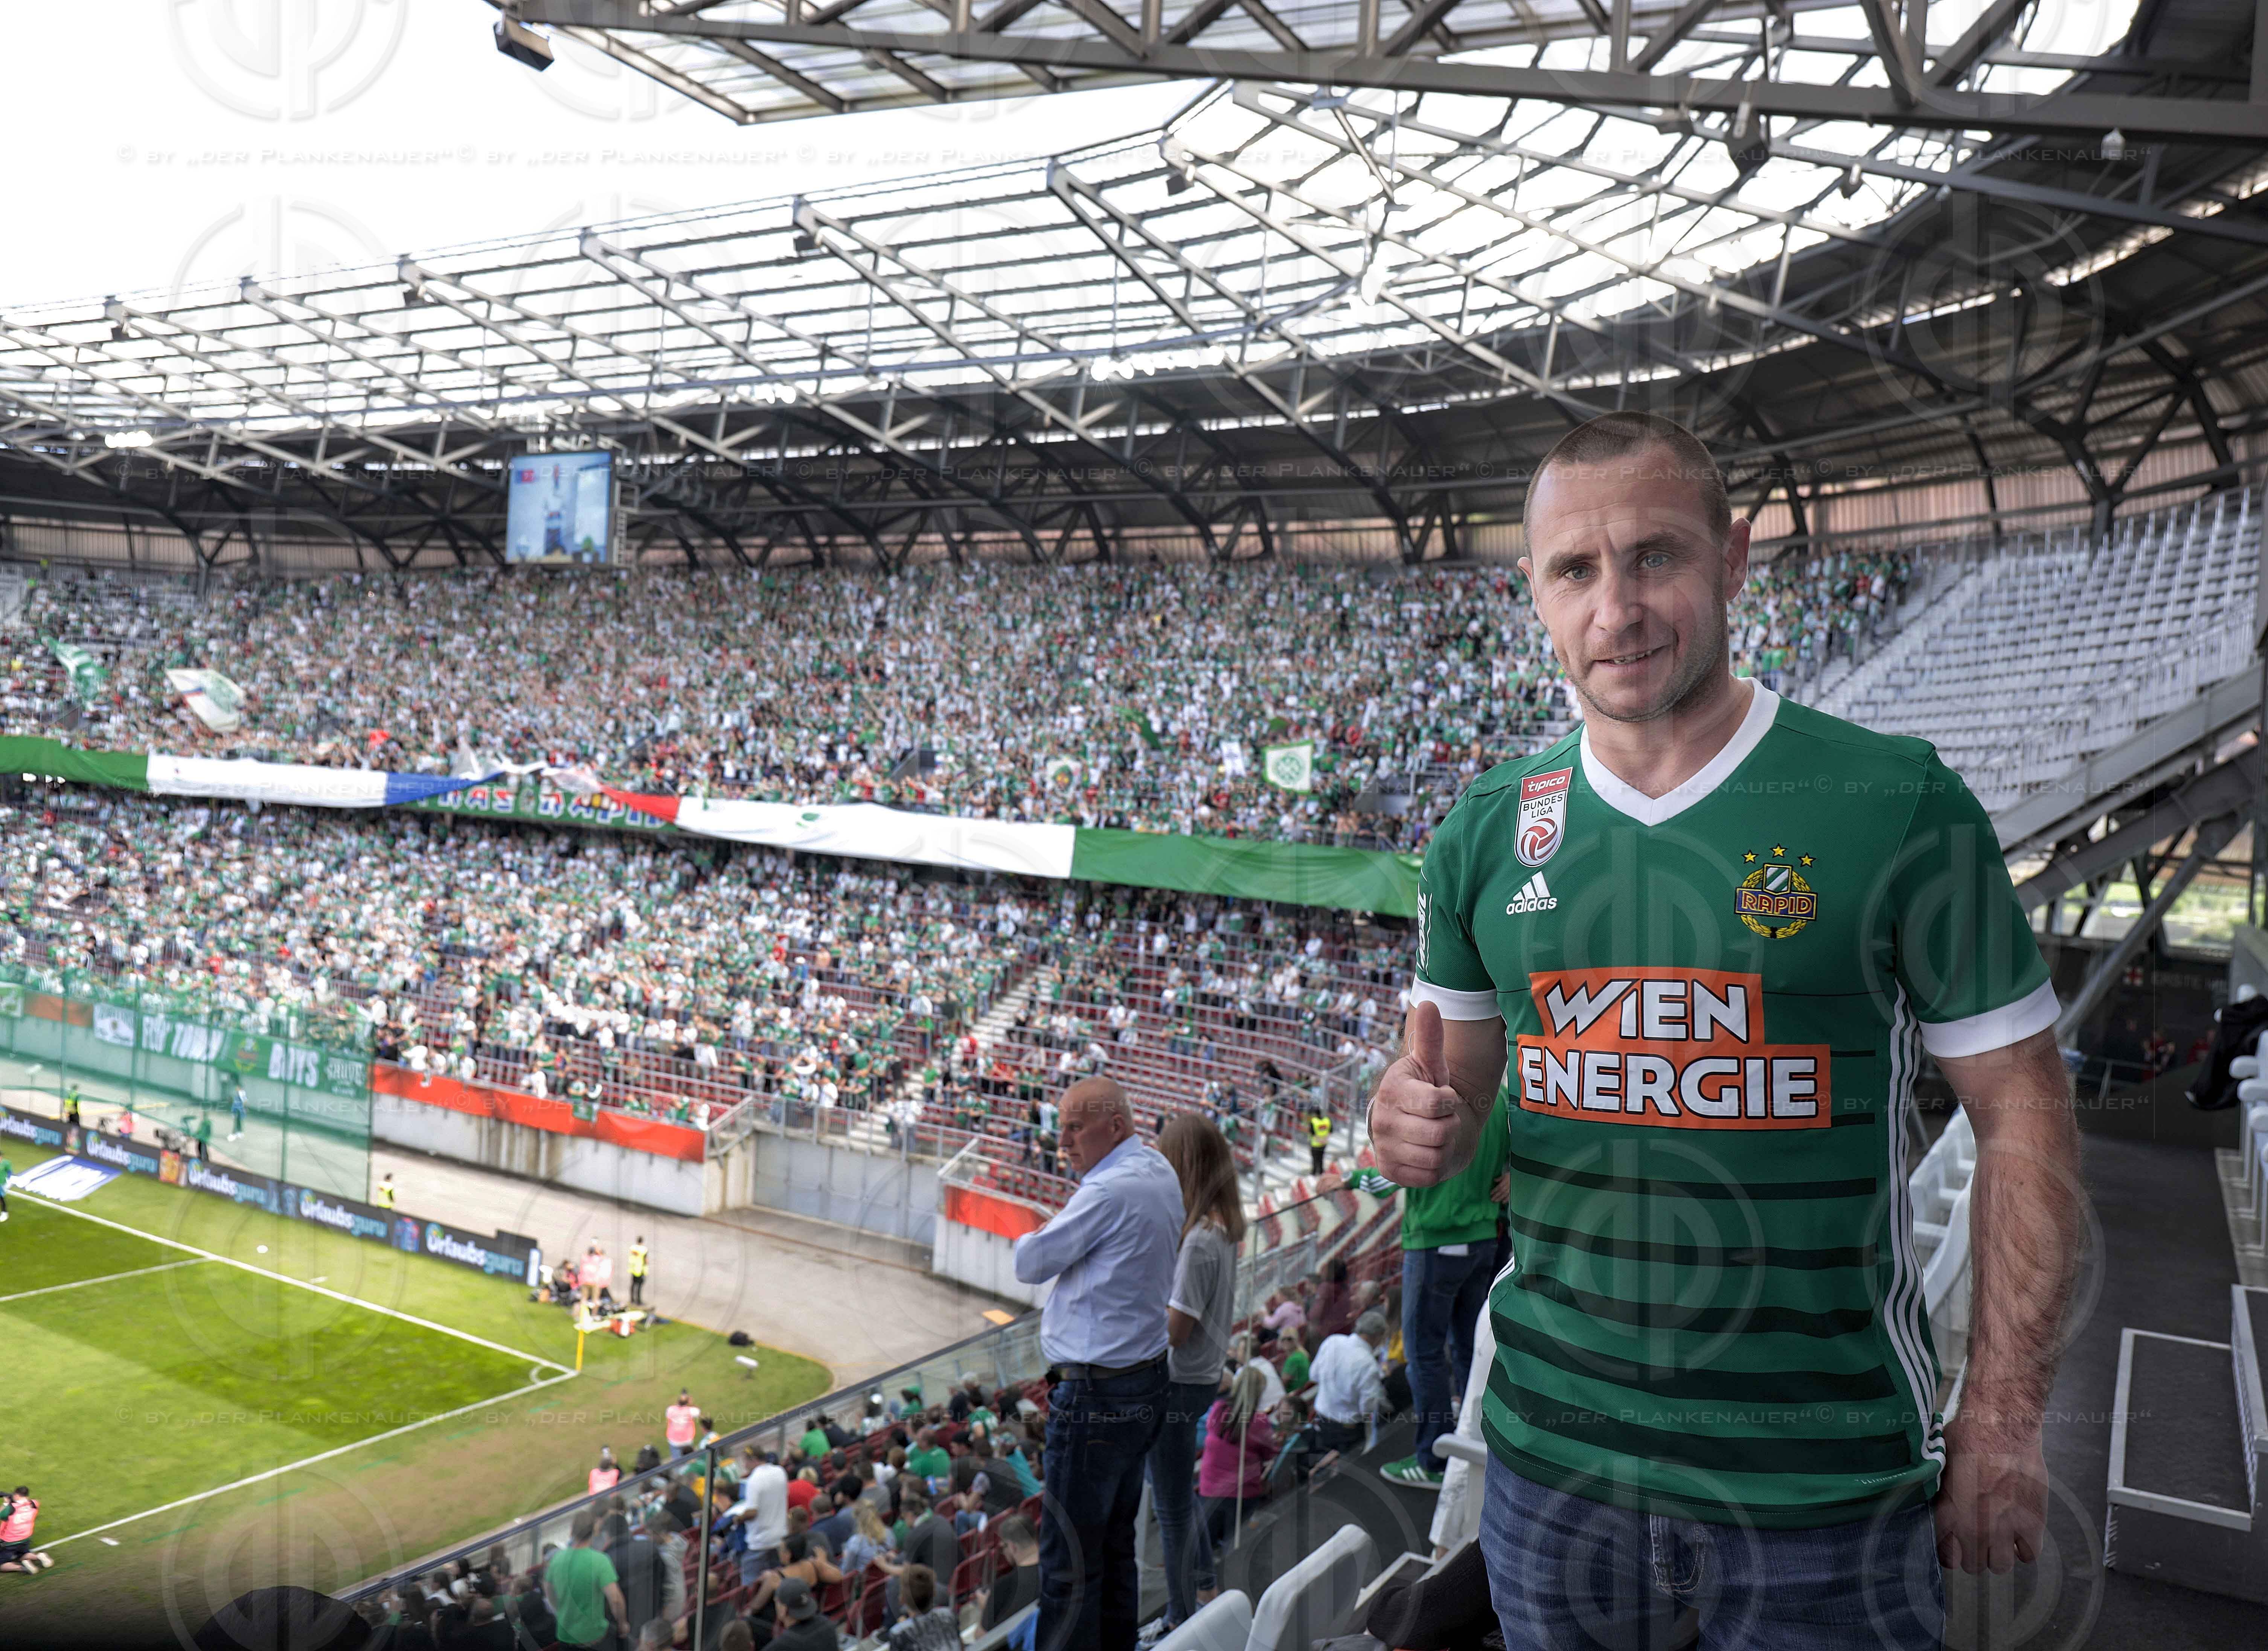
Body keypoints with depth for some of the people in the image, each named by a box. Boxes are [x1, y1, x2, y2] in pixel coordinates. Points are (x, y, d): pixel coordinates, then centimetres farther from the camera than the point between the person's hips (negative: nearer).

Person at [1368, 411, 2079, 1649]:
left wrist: (2001, 1421, -8)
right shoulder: (1485, 831, -1)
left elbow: (2020, 1109, -6)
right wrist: (1420, 1124, -13)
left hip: (1824, 1467, -3)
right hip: (1553, 1439, 3)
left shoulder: (1899, 805, -11)